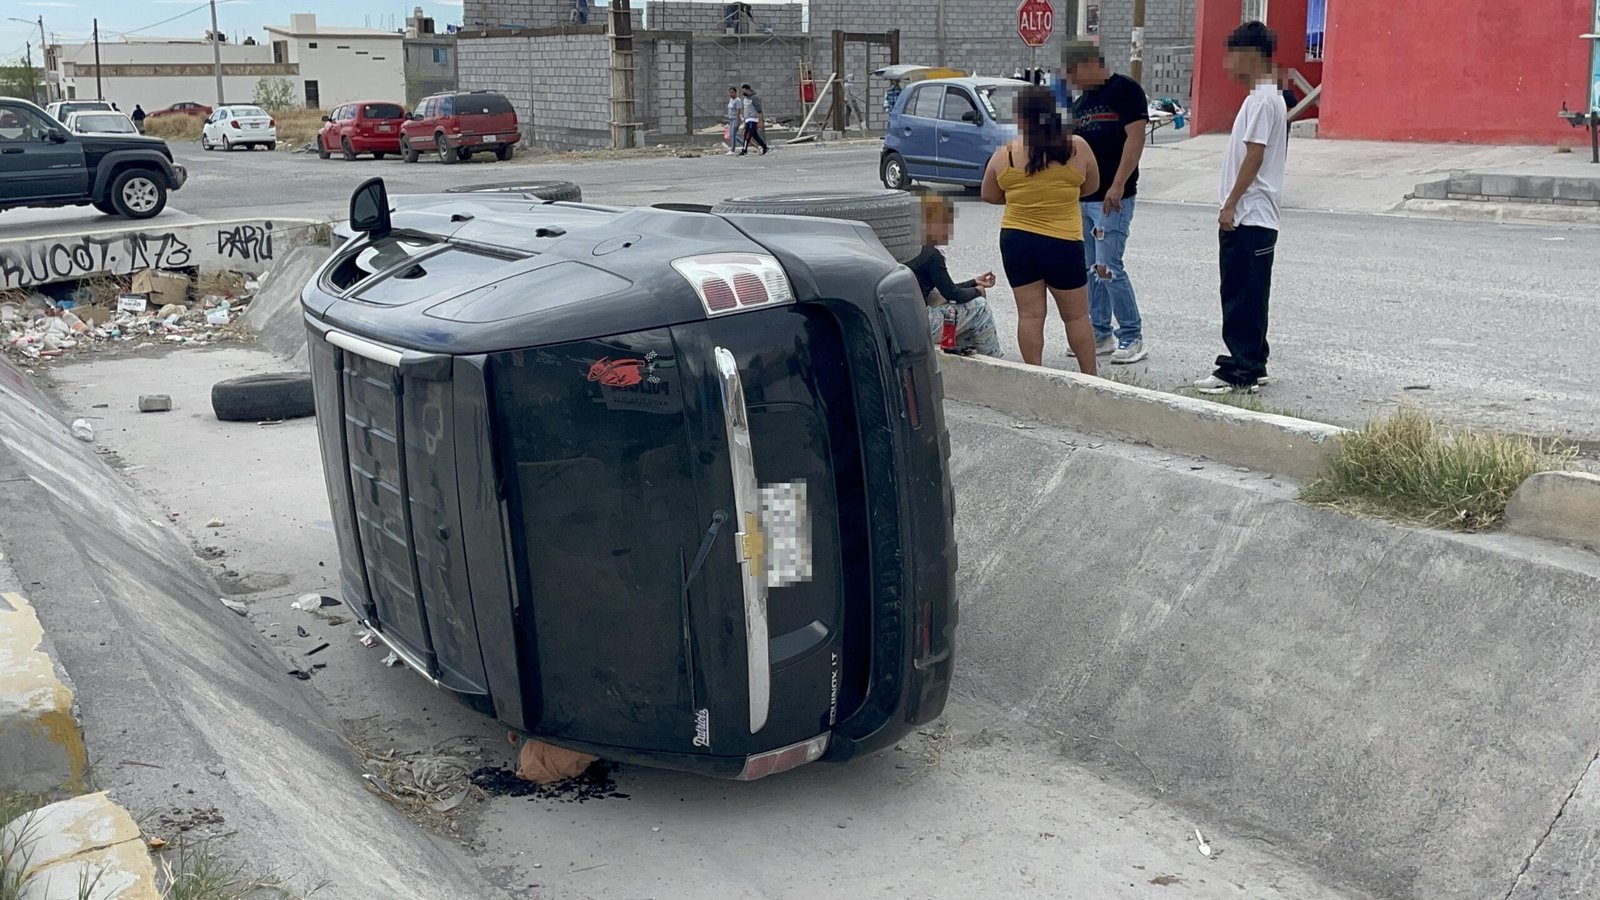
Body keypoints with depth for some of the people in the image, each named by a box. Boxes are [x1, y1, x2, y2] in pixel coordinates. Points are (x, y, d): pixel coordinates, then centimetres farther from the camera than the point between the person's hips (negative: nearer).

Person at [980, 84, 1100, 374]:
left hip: (1015, 240, 1)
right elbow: (1092, 186, 7)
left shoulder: (1004, 156, -6)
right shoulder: (1077, 148, -7)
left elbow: (989, 196, 8)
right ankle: (1089, 376, 20)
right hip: (1063, 243, -1)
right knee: (1076, 315, 12)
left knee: (1030, 314, 7)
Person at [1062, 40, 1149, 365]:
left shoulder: (1125, 90, -8)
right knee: (1090, 269, 11)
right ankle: (1101, 335, 19)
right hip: (1082, 197, 8)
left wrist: (1118, 185, -21)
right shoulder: (1080, 102, 16)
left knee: (1108, 267, -11)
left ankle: (1132, 337, -2)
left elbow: (1135, 137, -15)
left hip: (1112, 197, -8)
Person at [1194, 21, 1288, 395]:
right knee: (1241, 294, 14)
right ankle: (1250, 365, 21)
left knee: (1243, 296, -7)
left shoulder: (1262, 100, -14)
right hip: (1249, 215, 10)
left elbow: (1254, 156, -19)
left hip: (1249, 215, -10)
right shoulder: (1264, 97, 17)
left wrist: (1230, 204, -17)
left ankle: (1239, 372, -4)